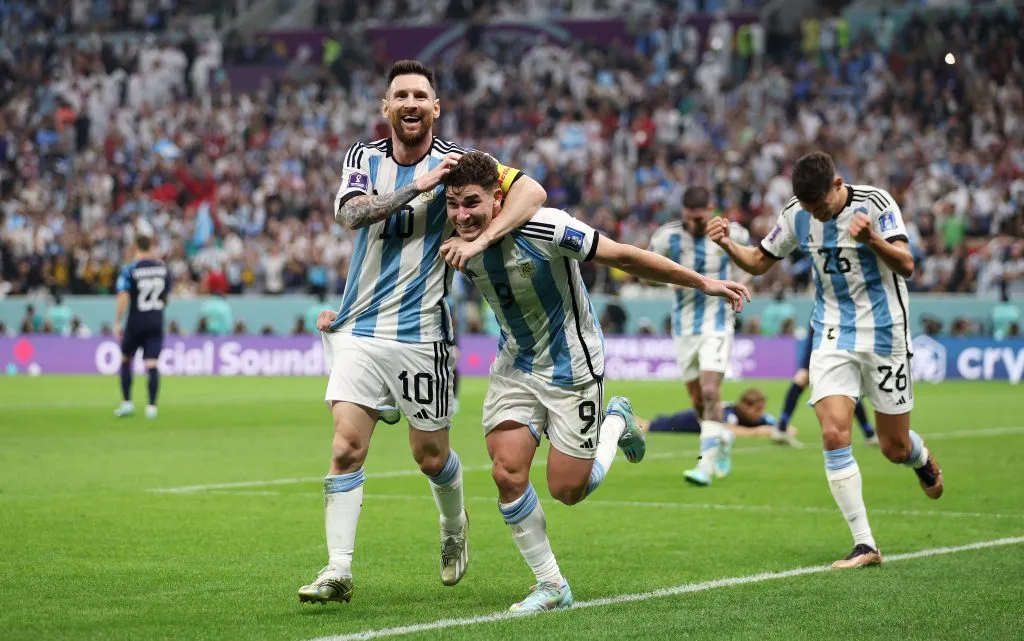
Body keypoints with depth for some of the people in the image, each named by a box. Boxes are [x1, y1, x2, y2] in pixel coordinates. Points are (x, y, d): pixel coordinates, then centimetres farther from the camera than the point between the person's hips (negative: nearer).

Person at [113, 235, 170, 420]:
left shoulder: (129, 270, -9)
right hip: (156, 322, 2)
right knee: (152, 364, 0)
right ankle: (152, 406, -6)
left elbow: (123, 298, -14)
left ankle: (127, 403, 12)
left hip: (136, 322, -2)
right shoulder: (163, 268, 3)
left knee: (125, 359, 15)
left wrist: (117, 323, -10)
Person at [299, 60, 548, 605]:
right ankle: (338, 573, -8)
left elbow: (531, 191, -16)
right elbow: (350, 212, -14)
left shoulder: (457, 162, -4)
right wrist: (419, 184, -23)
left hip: (421, 333, -2)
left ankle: (454, 529, 39)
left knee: (431, 457, 8)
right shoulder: (364, 157, 6)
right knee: (346, 448, -10)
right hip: (359, 329, 2)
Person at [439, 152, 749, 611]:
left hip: (572, 368, -4)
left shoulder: (545, 229, -29)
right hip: (514, 366, 5)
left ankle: (616, 421, 30)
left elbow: (624, 257, -19)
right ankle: (551, 586, 6)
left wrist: (703, 283, -13)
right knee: (507, 472, -11)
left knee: (567, 490, -1)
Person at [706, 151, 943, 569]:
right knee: (834, 433, -17)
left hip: (883, 334, -2)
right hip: (832, 336, 2)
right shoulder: (796, 216, -4)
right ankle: (864, 545, -12)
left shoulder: (875, 204, -15)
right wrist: (728, 245, -13)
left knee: (894, 447, 7)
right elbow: (759, 262, 8)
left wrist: (872, 240, -40)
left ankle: (922, 459, 47)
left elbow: (906, 266, -21)